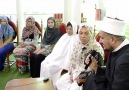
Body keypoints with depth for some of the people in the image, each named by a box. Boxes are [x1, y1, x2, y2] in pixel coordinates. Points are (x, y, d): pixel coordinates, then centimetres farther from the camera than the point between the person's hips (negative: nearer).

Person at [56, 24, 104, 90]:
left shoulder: (96, 47, -17)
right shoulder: (77, 44, 2)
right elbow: (73, 60, 11)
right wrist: (71, 73, -1)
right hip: (76, 72, 6)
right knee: (59, 83, -6)